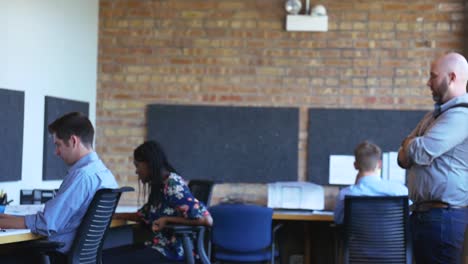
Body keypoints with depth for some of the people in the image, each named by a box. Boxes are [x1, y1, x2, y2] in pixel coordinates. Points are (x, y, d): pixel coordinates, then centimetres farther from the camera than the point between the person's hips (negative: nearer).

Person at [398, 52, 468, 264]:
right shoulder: (435, 115, 18)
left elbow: (421, 153, -21)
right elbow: (404, 158, 19)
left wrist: (409, 145, 1)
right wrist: (411, 148, -4)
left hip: (443, 216, -9)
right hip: (423, 212, 9)